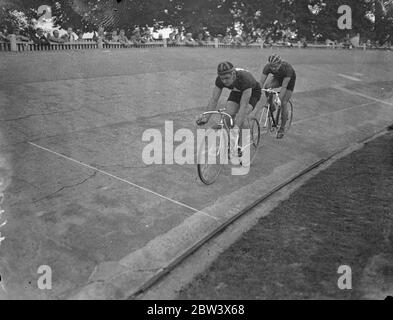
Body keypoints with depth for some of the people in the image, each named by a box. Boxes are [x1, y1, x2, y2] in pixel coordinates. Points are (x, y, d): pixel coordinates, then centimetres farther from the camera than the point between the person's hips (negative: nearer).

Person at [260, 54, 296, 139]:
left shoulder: (287, 68, -38)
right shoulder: (267, 67, -29)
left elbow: (284, 86, -39)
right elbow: (261, 82, -29)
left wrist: (279, 99, -48)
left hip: (289, 80, -3)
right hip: (278, 78, 3)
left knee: (283, 103, -12)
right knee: (267, 86, -30)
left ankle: (282, 128, 3)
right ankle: (271, 106, -7)